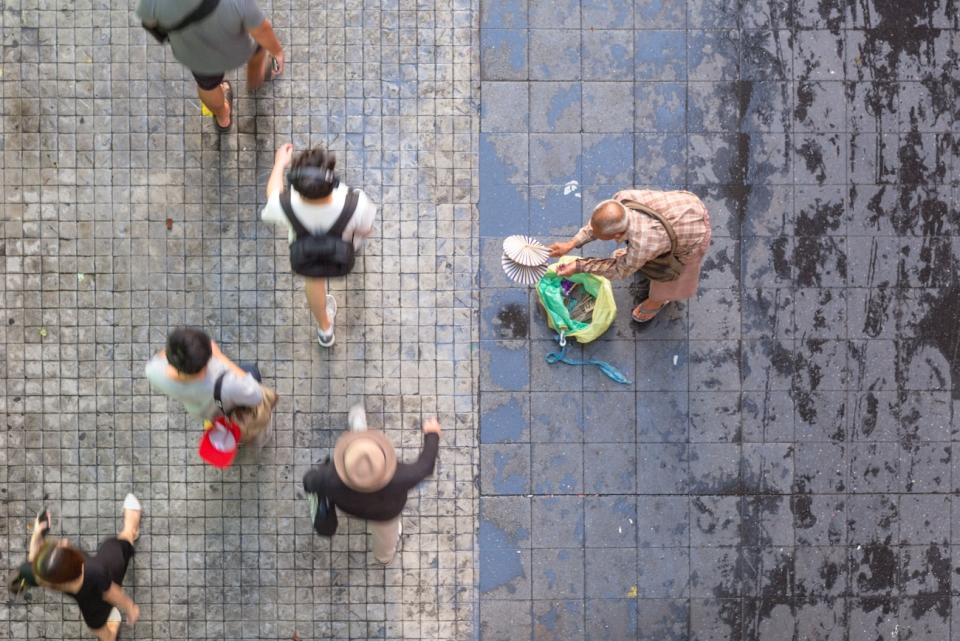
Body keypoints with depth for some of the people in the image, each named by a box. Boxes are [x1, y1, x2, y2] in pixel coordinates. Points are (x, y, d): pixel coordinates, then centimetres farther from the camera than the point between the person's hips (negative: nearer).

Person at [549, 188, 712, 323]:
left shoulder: (641, 246, -42)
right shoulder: (623, 198, -28)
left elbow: (620, 269, -19)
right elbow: (600, 221, -5)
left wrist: (578, 266, -15)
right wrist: (572, 244, -11)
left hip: (693, 237, -5)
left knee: (667, 277, 24)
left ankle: (659, 300, 56)